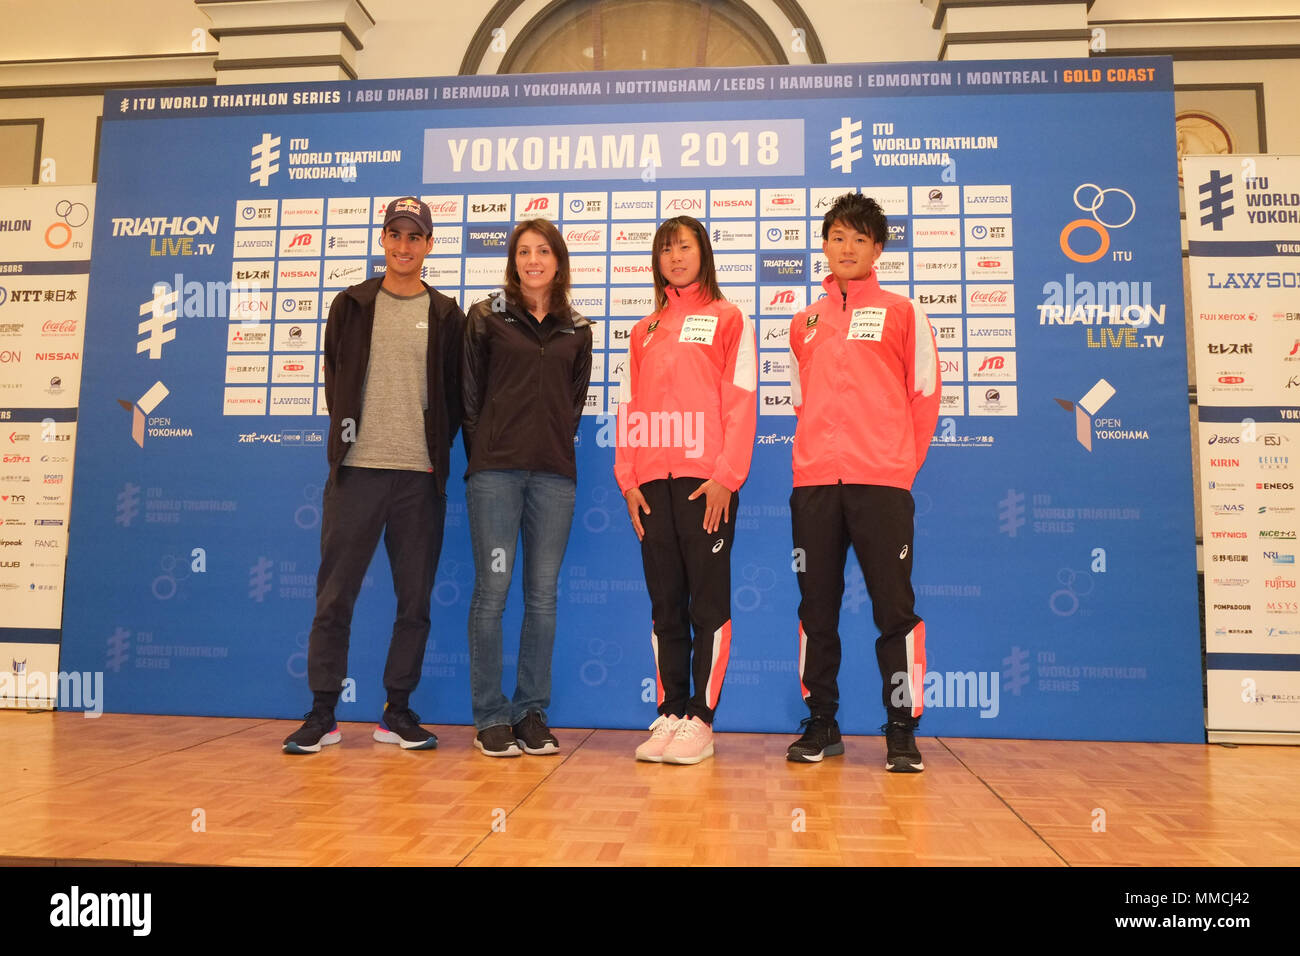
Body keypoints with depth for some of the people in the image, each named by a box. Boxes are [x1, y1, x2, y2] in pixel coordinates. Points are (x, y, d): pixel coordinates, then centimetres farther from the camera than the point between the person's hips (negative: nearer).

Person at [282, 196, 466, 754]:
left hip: (420, 476, 0)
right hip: (356, 470, 0)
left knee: (415, 599, 4)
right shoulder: (352, 306, 11)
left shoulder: (445, 315, 10)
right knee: (334, 594, 1)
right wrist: (347, 435, 4)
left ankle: (398, 711, 16)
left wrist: (436, 451, 0)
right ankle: (322, 713, 11)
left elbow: (455, 393, 9)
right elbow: (335, 378, 13)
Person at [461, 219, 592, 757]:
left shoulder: (576, 330, 14)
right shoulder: (486, 318, 7)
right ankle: (490, 717, 8)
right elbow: (470, 393, 5)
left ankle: (532, 712, 15)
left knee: (543, 594, 4)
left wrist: (558, 443, 7)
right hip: (496, 471, -2)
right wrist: (482, 454, 1)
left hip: (554, 474, 3)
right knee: (492, 590, -3)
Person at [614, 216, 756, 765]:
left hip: (707, 480, -4)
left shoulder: (728, 319, 7)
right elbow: (628, 407, 15)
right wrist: (628, 479, 4)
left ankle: (700, 720, 4)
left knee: (709, 601, -2)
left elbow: (741, 402, -3)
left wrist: (726, 476, -12)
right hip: (652, 482, 5)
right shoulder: (643, 331, 20)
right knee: (665, 604, 6)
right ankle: (669, 714, 13)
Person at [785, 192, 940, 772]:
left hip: (882, 484, -3)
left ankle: (902, 731, 8)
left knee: (894, 608, -3)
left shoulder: (902, 314, 7)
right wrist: (816, 458, 10)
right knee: (816, 608, 6)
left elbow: (925, 395, 5)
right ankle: (821, 725, 17)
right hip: (813, 484, 4)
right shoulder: (804, 322, 17)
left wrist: (900, 463, 1)